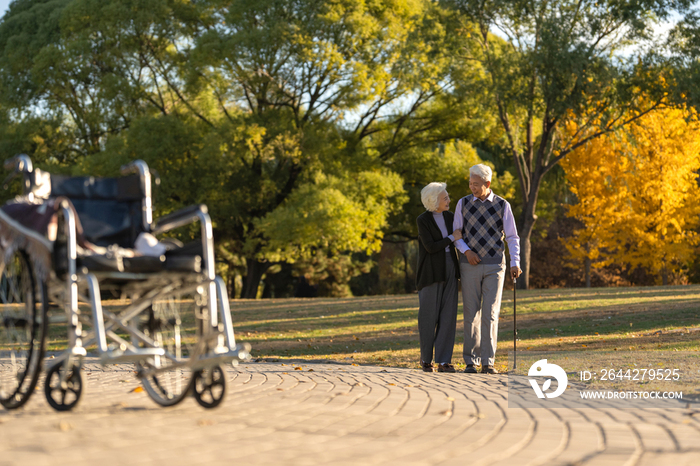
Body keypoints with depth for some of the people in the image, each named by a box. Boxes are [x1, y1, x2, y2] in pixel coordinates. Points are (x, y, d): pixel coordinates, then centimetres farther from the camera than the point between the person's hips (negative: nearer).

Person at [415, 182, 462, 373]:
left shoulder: (450, 217, 8)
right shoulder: (422, 220, -9)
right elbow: (431, 247, -17)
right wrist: (452, 238, -11)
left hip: (449, 269, 5)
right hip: (430, 271, -5)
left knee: (448, 315, -2)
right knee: (429, 316, 0)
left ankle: (443, 361, 0)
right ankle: (426, 358, 18)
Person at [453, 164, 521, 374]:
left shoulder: (502, 205, 0)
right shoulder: (463, 203, 3)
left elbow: (512, 237, 1)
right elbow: (456, 233, 8)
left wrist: (515, 263, -11)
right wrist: (466, 251, -10)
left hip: (494, 266, -1)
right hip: (470, 265, 1)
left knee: (490, 314, -6)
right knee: (471, 314, 0)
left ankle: (488, 362, -3)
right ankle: (471, 362, 7)